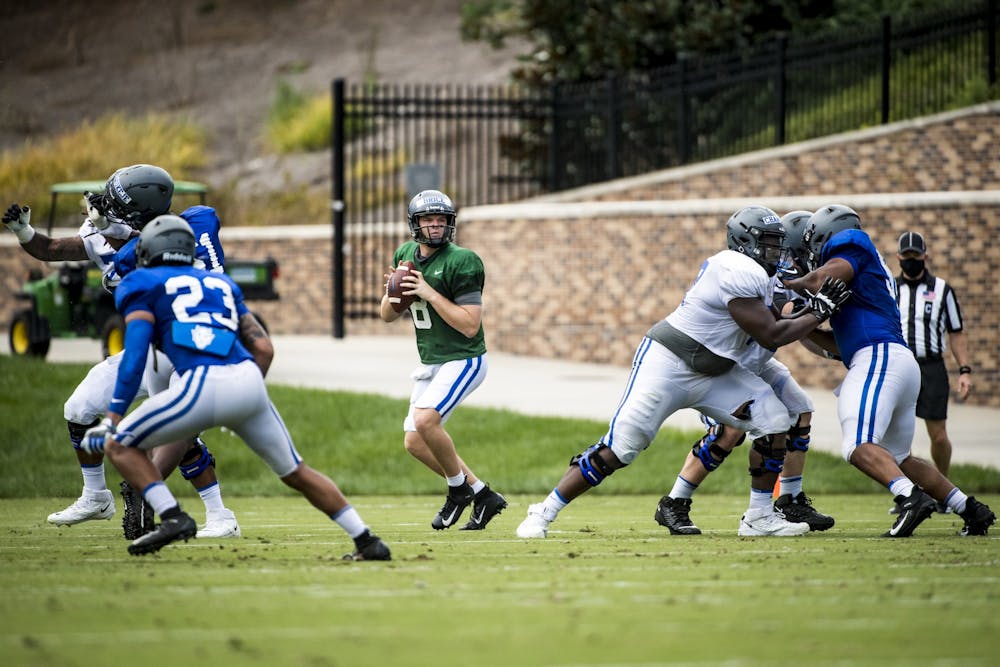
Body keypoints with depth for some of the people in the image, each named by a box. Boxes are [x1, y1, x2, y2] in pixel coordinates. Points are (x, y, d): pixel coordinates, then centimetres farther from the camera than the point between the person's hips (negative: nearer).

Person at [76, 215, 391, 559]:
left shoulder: (142, 285, 15)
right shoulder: (219, 283, 30)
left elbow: (135, 355, 1)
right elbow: (264, 348, 24)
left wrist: (113, 417, -1)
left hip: (202, 386, -5)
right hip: (251, 382, 5)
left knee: (120, 446, 9)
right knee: (295, 472, 21)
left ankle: (172, 517, -10)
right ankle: (366, 540, 16)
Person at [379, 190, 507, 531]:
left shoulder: (461, 262, -17)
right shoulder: (405, 255, 6)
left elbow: (470, 326, -22)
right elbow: (387, 316, 12)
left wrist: (429, 293, -25)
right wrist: (393, 293, -10)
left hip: (463, 360, -8)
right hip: (430, 363, 8)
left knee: (425, 419, -27)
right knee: (415, 443, 5)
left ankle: (459, 488, -4)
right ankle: (483, 496, 17)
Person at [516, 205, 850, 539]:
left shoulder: (759, 274, 8)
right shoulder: (741, 274, -22)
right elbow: (770, 336, -19)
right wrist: (819, 312, -10)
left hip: (713, 374, 10)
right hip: (667, 365, -10)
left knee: (774, 420, -4)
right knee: (617, 449, -12)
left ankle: (759, 517, 3)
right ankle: (543, 513, -1)